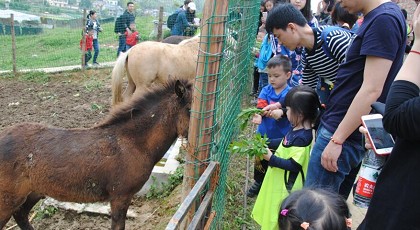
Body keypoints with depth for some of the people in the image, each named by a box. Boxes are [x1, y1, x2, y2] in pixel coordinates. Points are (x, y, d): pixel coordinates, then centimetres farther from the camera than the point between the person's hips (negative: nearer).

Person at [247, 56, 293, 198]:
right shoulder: (266, 91, -4)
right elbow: (261, 107, -16)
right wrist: (258, 115, -38)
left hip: (281, 137, -3)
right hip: (264, 134, 3)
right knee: (261, 159, 20)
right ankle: (258, 183, 43)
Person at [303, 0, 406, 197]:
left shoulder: (384, 20, -17)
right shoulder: (375, 18, 13)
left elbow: (372, 90, -23)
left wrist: (337, 140, -20)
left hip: (344, 134, -10)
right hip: (335, 126, 10)